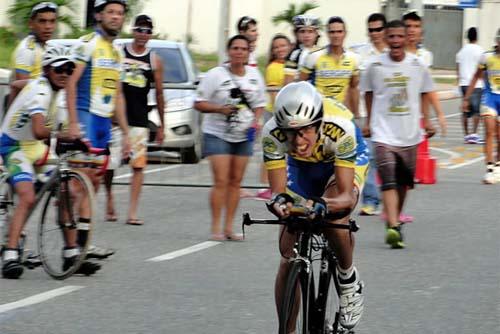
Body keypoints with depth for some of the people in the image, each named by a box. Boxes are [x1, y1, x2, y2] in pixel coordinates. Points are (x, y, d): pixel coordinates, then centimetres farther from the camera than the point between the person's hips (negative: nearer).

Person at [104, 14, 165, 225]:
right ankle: (109, 202, 25)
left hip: (139, 120, 0)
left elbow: (159, 93, 11)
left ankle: (132, 213, -7)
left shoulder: (154, 60, 6)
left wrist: (161, 125, 10)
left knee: (138, 165, -8)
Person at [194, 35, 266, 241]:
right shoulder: (216, 75, -8)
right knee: (221, 181, -11)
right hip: (218, 134, -4)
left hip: (244, 136, 4)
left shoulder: (254, 75, 6)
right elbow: (199, 103, -7)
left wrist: (255, 122, -3)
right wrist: (220, 109, -23)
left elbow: (260, 104, 16)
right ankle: (216, 228, -6)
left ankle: (229, 227, 12)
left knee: (236, 181, 6)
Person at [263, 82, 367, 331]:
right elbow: (277, 189, -29)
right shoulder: (272, 133, -34)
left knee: (334, 220, -34)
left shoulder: (339, 127, -40)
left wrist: (324, 205, -61)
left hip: (345, 160, -3)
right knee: (288, 259, -6)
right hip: (300, 165, 3)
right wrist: (279, 201, -53)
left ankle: (349, 280, -5)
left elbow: (347, 196, -40)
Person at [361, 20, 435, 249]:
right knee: (389, 182, -16)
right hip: (383, 133, -2)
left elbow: (423, 94, 14)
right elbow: (369, 93, 12)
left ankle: (395, 219, 33)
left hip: (410, 133, 3)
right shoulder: (376, 65, -3)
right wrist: (368, 121, 14)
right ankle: (393, 228, -26)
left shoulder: (417, 65, 1)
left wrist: (426, 120, 10)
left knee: (404, 182, 12)